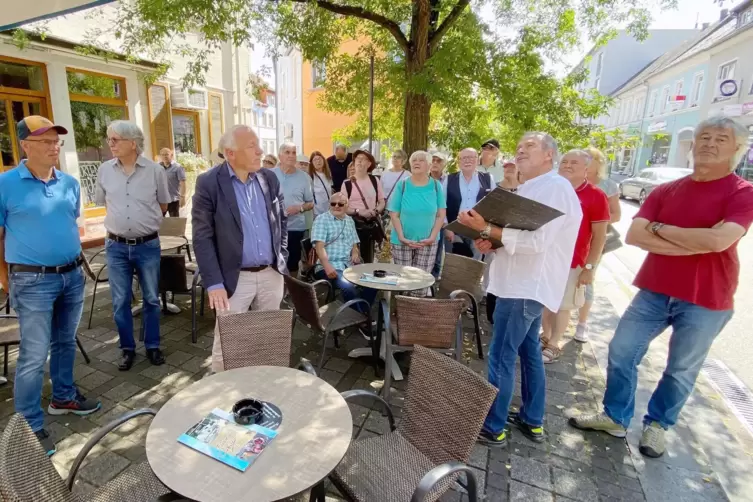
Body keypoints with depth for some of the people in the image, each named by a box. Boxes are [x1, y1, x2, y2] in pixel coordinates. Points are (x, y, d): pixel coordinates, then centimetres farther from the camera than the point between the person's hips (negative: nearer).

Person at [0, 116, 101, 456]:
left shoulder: (70, 183, 5)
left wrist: (75, 263, 13)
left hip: (72, 275, 5)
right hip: (33, 281, -5)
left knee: (65, 342, 19)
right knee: (34, 356, 0)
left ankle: (63, 398, 37)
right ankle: (29, 426, 15)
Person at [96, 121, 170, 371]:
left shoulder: (155, 170, -6)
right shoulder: (104, 170, 1)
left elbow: (163, 205, 7)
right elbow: (104, 203, 17)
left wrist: (145, 221, 10)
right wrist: (123, 220, 13)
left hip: (148, 245, -2)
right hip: (116, 246, 2)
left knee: (151, 299, 10)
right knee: (120, 301, 9)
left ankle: (152, 346, 26)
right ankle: (127, 349, 26)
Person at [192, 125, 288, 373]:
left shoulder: (270, 178, 4)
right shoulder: (208, 183, -10)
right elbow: (202, 237, -11)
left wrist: (282, 257, 9)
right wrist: (214, 283, -16)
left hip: (271, 274, 4)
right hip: (235, 278, -4)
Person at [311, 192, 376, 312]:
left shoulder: (350, 220, 18)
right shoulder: (321, 220, -1)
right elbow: (319, 246, -13)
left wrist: (355, 253, -1)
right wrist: (327, 266, -28)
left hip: (348, 265, 6)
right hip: (329, 266, -6)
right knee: (349, 286, -31)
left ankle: (363, 312, 1)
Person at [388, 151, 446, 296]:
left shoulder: (436, 186, 1)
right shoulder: (402, 185, -1)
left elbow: (441, 215, 1)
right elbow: (394, 214, -3)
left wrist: (432, 237, -10)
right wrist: (402, 237, -13)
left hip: (428, 242, 1)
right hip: (402, 242, 0)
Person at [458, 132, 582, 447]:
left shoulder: (555, 188, -15)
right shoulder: (529, 189, 17)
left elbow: (536, 241, -26)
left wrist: (487, 229, -27)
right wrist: (490, 241, -2)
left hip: (527, 287, -11)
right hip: (526, 285, 11)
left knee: (501, 357, -3)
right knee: (529, 352, 17)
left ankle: (492, 427, 12)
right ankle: (533, 421, 31)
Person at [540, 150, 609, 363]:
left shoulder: (596, 196, -9)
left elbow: (599, 236, -7)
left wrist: (589, 267, -11)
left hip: (572, 262, -4)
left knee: (562, 305, 7)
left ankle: (554, 345, 22)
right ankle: (545, 336, 31)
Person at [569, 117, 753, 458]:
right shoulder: (665, 191, 4)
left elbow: (718, 241, -24)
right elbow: (633, 235, -9)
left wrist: (660, 228, -12)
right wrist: (696, 244, -16)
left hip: (706, 301, -3)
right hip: (654, 291, 4)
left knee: (682, 370, 12)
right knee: (621, 352, 7)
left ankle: (657, 424, 35)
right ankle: (615, 417, 26)